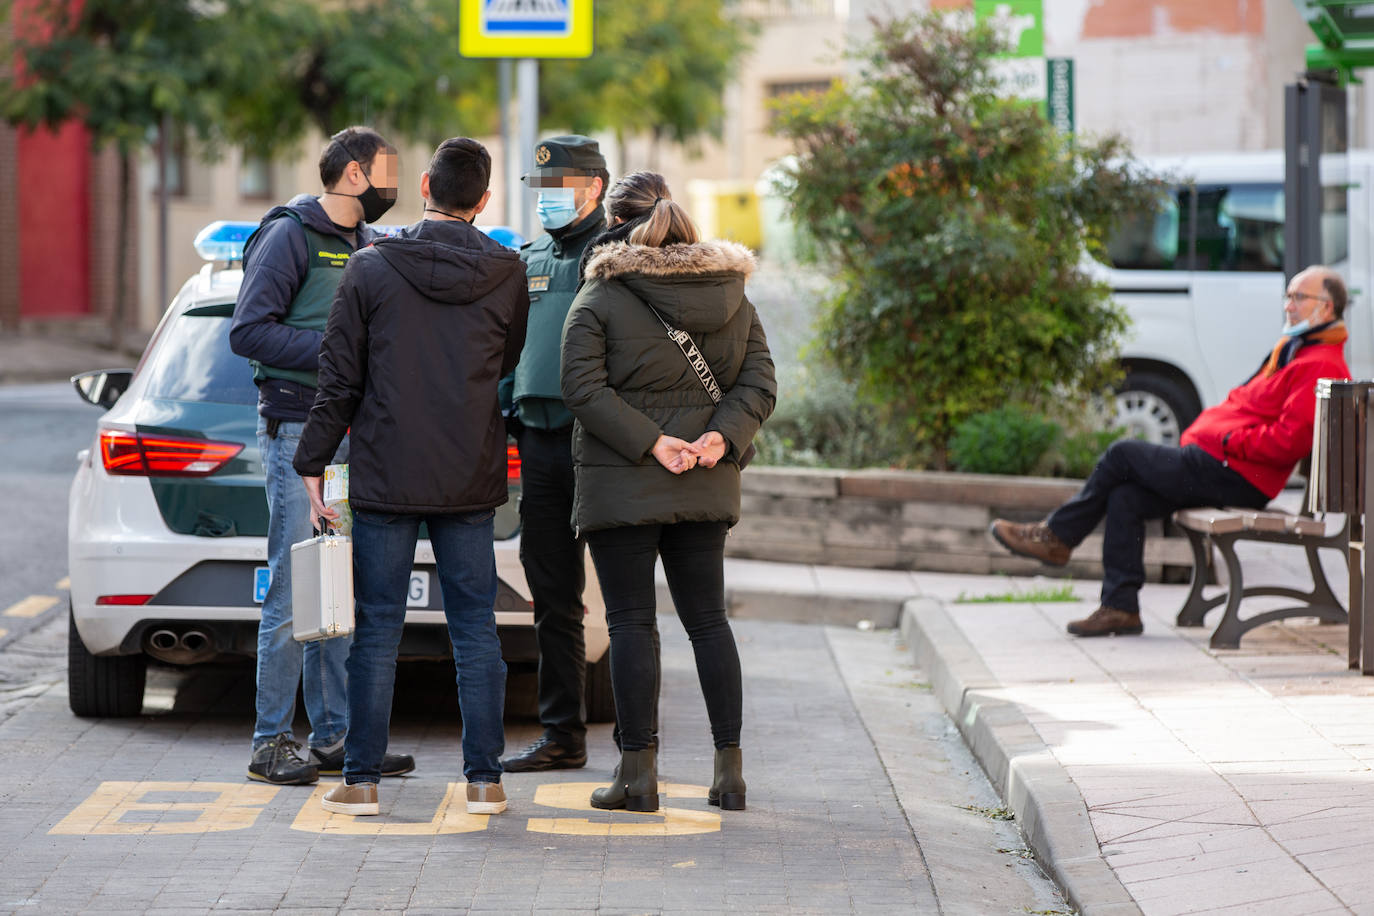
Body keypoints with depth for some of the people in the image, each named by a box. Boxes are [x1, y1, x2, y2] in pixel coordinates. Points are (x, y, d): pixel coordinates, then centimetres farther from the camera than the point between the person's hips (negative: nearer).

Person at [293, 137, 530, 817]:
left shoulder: (371, 268, -6)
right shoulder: (506, 274, -1)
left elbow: (340, 379, -5)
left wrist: (313, 462, 3)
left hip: (386, 474, -2)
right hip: (471, 480, 2)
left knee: (377, 630, 4)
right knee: (475, 628, 8)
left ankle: (361, 779, 5)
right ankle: (485, 779, 8)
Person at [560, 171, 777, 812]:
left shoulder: (600, 298, -6)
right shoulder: (731, 297, 8)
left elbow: (585, 388, -14)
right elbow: (757, 382, 3)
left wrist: (651, 442, -15)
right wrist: (719, 436, -7)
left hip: (622, 486, -4)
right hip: (706, 488, 5)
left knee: (630, 621, 0)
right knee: (707, 617, 11)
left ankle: (638, 772, -1)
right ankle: (730, 769, 10)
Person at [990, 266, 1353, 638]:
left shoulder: (1321, 366, -13)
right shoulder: (1292, 349, 22)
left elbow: (1289, 439, -24)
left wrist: (1229, 439, -17)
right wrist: (1203, 430, 11)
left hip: (1236, 477, -10)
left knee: (1123, 454, -6)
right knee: (1125, 498, -1)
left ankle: (1056, 536, 10)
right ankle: (1120, 608, -1)